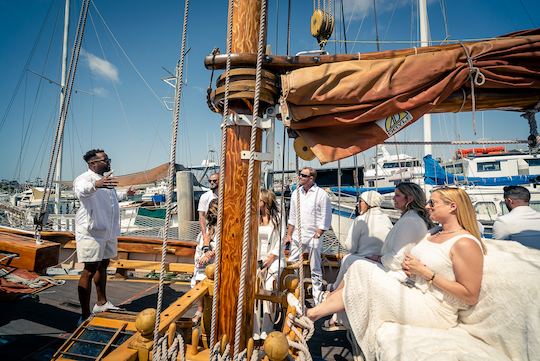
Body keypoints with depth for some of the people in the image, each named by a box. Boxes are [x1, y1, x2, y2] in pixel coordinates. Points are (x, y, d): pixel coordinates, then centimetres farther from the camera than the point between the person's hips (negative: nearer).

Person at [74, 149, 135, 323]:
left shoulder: (105, 179, 14)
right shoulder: (84, 178, -14)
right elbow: (81, 191, -39)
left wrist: (126, 194, 46)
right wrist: (95, 184, -59)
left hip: (108, 231, 9)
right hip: (92, 231, -9)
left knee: (103, 265, 18)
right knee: (90, 270, -2)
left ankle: (101, 303, 35)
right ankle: (85, 315, 9)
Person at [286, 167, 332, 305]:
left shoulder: (321, 195, -9)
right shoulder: (296, 192, 7)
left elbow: (325, 220, -8)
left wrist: (316, 236, -11)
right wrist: (289, 235, 9)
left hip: (313, 237, -4)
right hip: (297, 236, 5)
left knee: (315, 270, 8)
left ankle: (317, 299, 23)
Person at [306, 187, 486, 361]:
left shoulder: (465, 243, -15)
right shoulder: (434, 232, 12)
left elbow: (471, 297, -17)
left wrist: (426, 272, -19)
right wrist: (408, 266, -2)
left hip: (434, 312, -8)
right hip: (413, 293, 9)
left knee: (364, 274, -16)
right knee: (361, 266, -7)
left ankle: (315, 312, 2)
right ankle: (322, 307, 0)